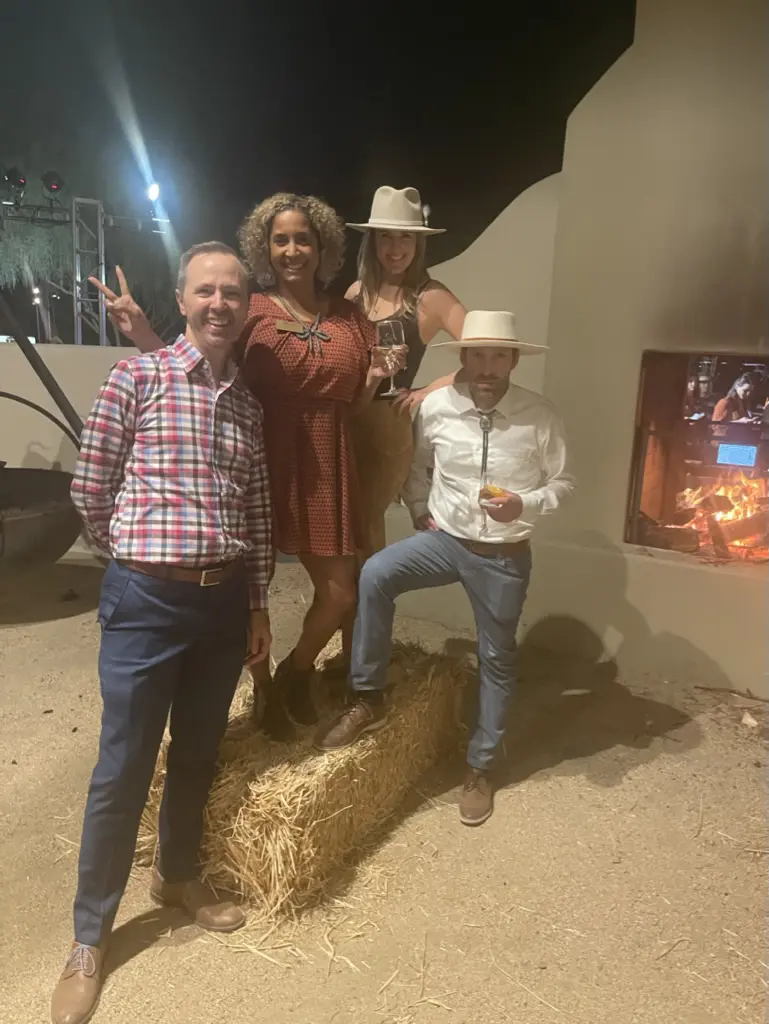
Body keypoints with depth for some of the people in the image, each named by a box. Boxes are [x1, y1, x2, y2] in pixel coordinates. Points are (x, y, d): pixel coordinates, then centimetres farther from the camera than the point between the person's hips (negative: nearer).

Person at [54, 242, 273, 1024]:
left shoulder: (247, 403, 9)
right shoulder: (136, 377, -6)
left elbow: (257, 513, 11)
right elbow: (89, 493, -2)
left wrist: (258, 604, 11)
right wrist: (139, 557, 9)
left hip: (226, 599, 5)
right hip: (147, 600, -5)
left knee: (198, 754, 18)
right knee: (124, 769, 5)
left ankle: (177, 877, 43)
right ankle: (88, 936, 26)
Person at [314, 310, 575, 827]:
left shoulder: (540, 416, -13)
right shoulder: (435, 407, -8)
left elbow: (562, 482, -3)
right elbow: (416, 466, 10)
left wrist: (525, 504, -21)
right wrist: (420, 513, -1)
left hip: (505, 556, -1)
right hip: (444, 538, 1)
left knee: (497, 659, 11)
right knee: (374, 575, -25)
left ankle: (481, 766, 32)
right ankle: (368, 699, -7)